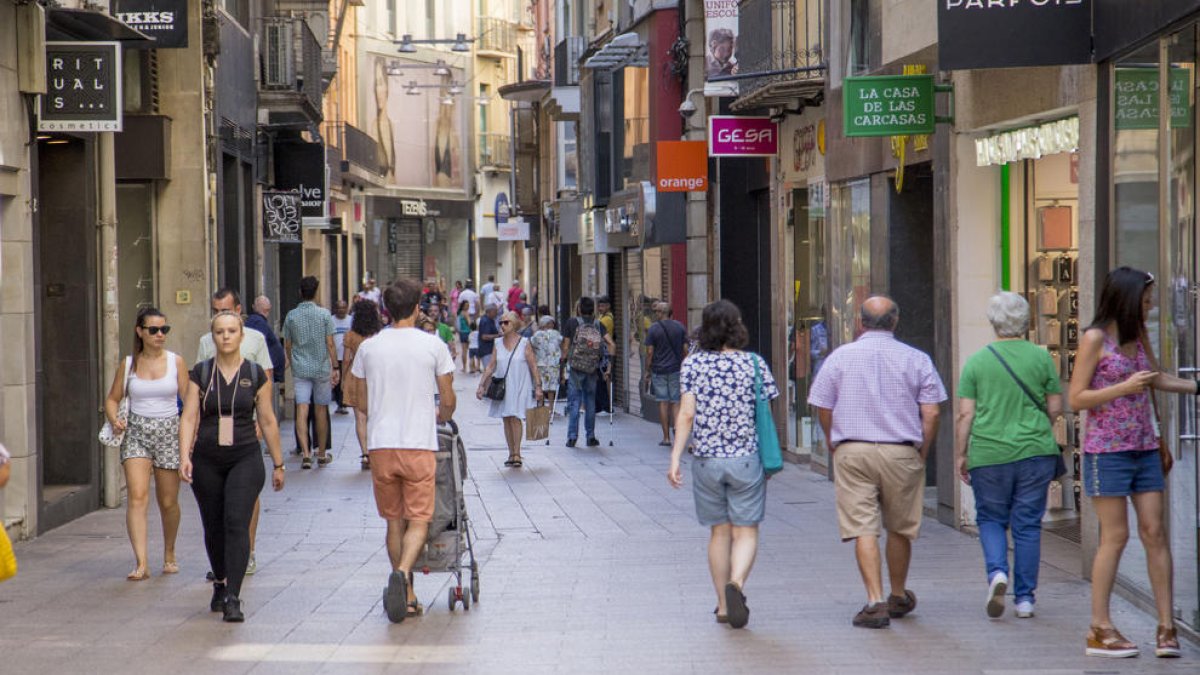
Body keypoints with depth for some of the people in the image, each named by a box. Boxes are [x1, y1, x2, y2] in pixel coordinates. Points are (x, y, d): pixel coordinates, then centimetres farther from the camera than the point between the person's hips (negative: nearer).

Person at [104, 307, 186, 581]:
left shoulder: (176, 362, 2)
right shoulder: (128, 364, 4)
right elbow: (112, 399, 11)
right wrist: (114, 420, -9)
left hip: (169, 432, 0)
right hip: (136, 433, 0)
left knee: (168, 502, 8)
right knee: (137, 496, -16)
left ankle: (169, 555, 31)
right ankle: (141, 563, -20)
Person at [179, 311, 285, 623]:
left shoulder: (255, 375, 2)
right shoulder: (200, 374, 3)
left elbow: (268, 421, 7)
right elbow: (189, 417, -2)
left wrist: (278, 464, 11)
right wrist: (184, 456, -15)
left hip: (245, 459, -2)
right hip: (207, 462, 2)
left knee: (236, 524, -16)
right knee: (213, 528, 11)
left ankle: (233, 598, -19)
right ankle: (220, 585, 35)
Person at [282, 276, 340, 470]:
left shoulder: (291, 316, 1)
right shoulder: (324, 314, -6)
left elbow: (287, 345, 8)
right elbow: (330, 344, -7)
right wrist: (335, 367, -1)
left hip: (300, 369, 1)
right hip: (321, 368, -1)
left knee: (302, 410, -4)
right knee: (321, 411, 9)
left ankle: (305, 453, -18)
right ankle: (322, 454, 19)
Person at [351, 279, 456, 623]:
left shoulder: (368, 347, 4)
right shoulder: (433, 345, -1)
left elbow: (362, 403, 12)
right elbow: (448, 402, 5)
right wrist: (440, 416, 28)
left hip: (381, 444, 2)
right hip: (419, 444, -2)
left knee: (394, 521, 13)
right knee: (418, 520, 1)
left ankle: (407, 596, 15)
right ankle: (402, 572, -26)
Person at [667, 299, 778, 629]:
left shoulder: (693, 364, -1)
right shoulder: (754, 363, -2)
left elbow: (687, 414, -8)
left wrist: (675, 458, -6)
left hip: (706, 459, 1)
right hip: (745, 457, -1)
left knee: (719, 532, 12)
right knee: (746, 531, 2)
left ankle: (723, 605, 16)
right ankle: (736, 582, -25)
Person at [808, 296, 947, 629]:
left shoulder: (840, 357, 2)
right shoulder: (917, 360, 1)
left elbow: (822, 408, 4)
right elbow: (931, 414, -2)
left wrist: (834, 443, 19)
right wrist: (922, 452, 10)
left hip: (852, 452, -1)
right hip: (901, 453, 1)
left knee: (863, 529, -3)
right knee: (900, 528, 16)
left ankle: (875, 601, -13)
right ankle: (898, 598, 30)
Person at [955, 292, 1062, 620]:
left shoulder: (977, 361, -2)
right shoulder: (1041, 357, 0)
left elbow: (965, 414, -4)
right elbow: (1056, 407, 4)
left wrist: (960, 455, 4)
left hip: (989, 454, -1)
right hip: (1035, 453, 1)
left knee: (991, 518, 14)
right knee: (1028, 523, 7)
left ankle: (997, 572, -10)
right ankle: (1025, 598, 8)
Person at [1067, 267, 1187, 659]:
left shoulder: (1139, 336, 13)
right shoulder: (1095, 339, -7)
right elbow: (1076, 399, -10)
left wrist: (1196, 387, 27)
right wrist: (1125, 387, -17)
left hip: (1144, 450, 6)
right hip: (1107, 450, -6)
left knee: (1155, 532, 0)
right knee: (1115, 536, -6)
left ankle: (1166, 626, 1)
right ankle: (1099, 630, 0)